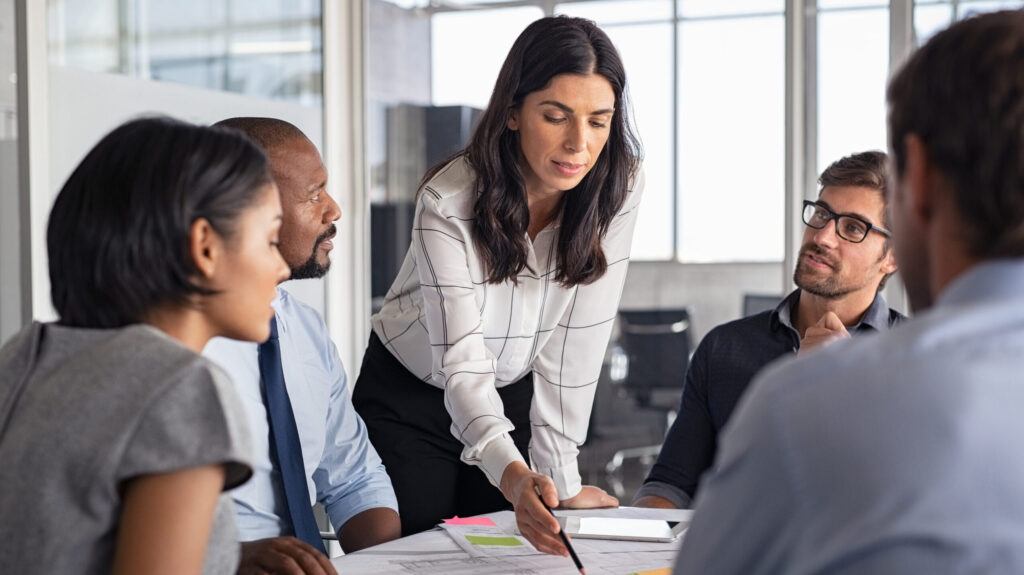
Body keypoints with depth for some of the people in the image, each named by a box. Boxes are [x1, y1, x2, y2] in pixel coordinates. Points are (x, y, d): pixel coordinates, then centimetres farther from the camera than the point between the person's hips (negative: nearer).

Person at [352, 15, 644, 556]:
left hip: (515, 395, 3)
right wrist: (514, 476, -50)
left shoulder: (617, 188, -19)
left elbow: (576, 342, -17)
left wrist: (562, 481, -20)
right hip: (410, 398, -3)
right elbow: (463, 361, -34)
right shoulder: (449, 202, -29)